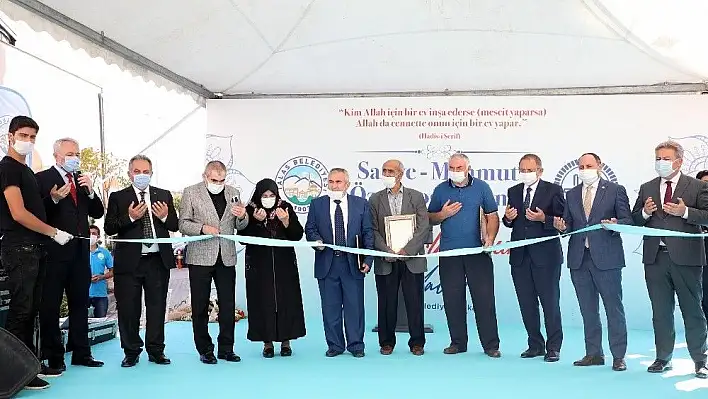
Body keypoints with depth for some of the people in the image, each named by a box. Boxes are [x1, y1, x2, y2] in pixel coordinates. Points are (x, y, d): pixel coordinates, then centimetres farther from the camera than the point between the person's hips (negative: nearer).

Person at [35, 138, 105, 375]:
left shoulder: (82, 180, 16)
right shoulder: (42, 178, -4)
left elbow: (98, 213, 12)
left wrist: (90, 191, -4)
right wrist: (53, 199, -27)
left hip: (79, 250, 7)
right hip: (54, 250, -7)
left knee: (80, 303, 12)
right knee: (50, 305, -1)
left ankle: (81, 353, 21)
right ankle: (54, 358, 6)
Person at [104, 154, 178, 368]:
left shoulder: (164, 196, 12)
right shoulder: (118, 197, 5)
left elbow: (175, 226, 11)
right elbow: (109, 228, -2)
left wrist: (165, 217, -9)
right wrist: (129, 218, -16)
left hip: (158, 260, 2)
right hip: (129, 261, -2)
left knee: (157, 306, 7)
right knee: (128, 308, 3)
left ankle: (156, 350, 17)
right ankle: (131, 352, 15)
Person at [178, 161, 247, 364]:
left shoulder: (233, 193, 11)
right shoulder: (191, 192, 1)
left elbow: (240, 226, 15)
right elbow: (183, 224, -2)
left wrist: (242, 216, -7)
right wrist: (202, 228, -19)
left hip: (226, 257, 3)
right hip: (200, 257, -3)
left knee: (228, 305, 4)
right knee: (200, 306, 4)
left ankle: (226, 348, 14)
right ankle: (205, 350, 13)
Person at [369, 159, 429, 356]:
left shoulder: (416, 197, 6)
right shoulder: (375, 199, 9)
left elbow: (424, 227, -2)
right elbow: (373, 230, 3)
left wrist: (407, 249, -13)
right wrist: (386, 250, -11)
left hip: (412, 258, -1)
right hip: (385, 261, 1)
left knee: (414, 302, 3)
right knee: (387, 303, 5)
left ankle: (417, 343, 14)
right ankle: (387, 342, 17)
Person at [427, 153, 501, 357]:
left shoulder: (481, 187, 5)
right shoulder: (440, 190, 10)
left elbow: (492, 216, 3)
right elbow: (430, 218, 15)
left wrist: (490, 238, -13)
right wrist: (443, 214, -6)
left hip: (477, 251, -2)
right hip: (449, 253, 2)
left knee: (484, 297, -3)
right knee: (452, 299, 5)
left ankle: (490, 344, 4)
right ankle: (457, 342, 16)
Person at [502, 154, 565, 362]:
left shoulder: (553, 190, -2)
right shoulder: (513, 191, 12)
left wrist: (544, 218, -21)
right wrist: (508, 218, -5)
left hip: (545, 255, -5)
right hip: (520, 255, 5)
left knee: (550, 302, 0)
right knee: (527, 303, 9)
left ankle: (553, 347, 9)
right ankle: (535, 345, 20)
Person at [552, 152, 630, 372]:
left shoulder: (615, 190, 3)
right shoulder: (572, 194, 15)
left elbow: (627, 220, -1)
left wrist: (615, 224, -22)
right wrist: (563, 226, -7)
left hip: (606, 257, -4)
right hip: (579, 258, 5)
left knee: (614, 308, -1)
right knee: (588, 310, 10)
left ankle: (618, 356, 7)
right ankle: (594, 354, 19)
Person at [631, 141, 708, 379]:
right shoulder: (647, 188, 13)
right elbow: (635, 221, 11)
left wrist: (685, 212, -18)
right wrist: (645, 212, -9)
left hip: (686, 257, -3)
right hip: (655, 257, 3)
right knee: (661, 311, 9)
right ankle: (663, 358, 19)